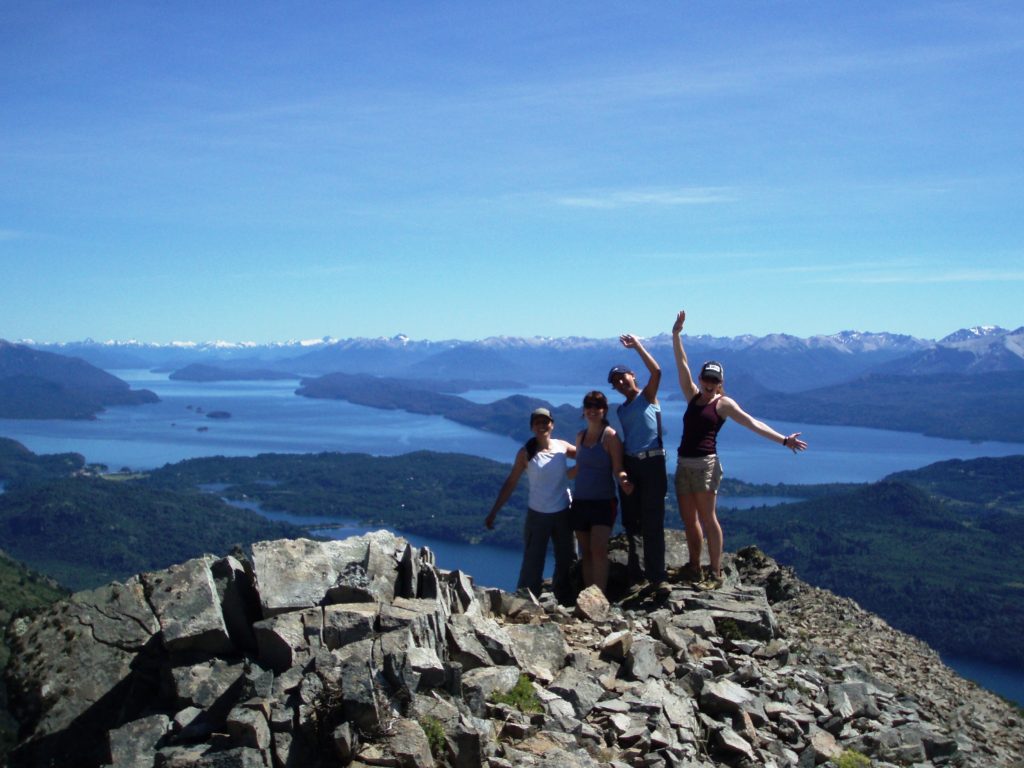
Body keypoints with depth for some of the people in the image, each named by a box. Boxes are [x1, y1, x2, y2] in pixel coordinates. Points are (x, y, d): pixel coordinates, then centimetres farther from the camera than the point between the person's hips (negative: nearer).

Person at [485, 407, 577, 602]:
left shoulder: (562, 447, 0)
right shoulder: (526, 453, -6)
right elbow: (510, 483, -2)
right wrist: (493, 512, -5)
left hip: (563, 513, 3)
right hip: (537, 515, -3)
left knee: (567, 560, 12)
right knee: (532, 564, -3)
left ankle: (565, 601, 26)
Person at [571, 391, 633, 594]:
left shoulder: (610, 436, -6)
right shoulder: (580, 436, 12)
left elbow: (617, 469, -12)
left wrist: (623, 480, -32)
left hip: (603, 501, -6)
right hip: (580, 501, 6)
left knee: (598, 550, -18)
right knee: (586, 553, 7)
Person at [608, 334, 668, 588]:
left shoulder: (647, 396, 2)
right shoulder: (620, 410, 19)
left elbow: (656, 371, -17)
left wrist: (637, 346, -13)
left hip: (652, 462, -6)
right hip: (629, 464, 7)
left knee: (652, 522, -6)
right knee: (630, 521, 10)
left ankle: (656, 577, -3)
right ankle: (634, 573, 20)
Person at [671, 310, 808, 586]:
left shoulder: (723, 403, 1)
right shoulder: (692, 397, 15)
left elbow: (752, 423, -6)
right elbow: (681, 364, 12)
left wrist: (783, 440, -14)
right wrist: (676, 334, 6)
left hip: (705, 464, -6)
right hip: (684, 464, 6)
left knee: (707, 518, -8)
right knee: (688, 520, 9)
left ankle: (716, 573, -3)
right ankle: (694, 567, 19)